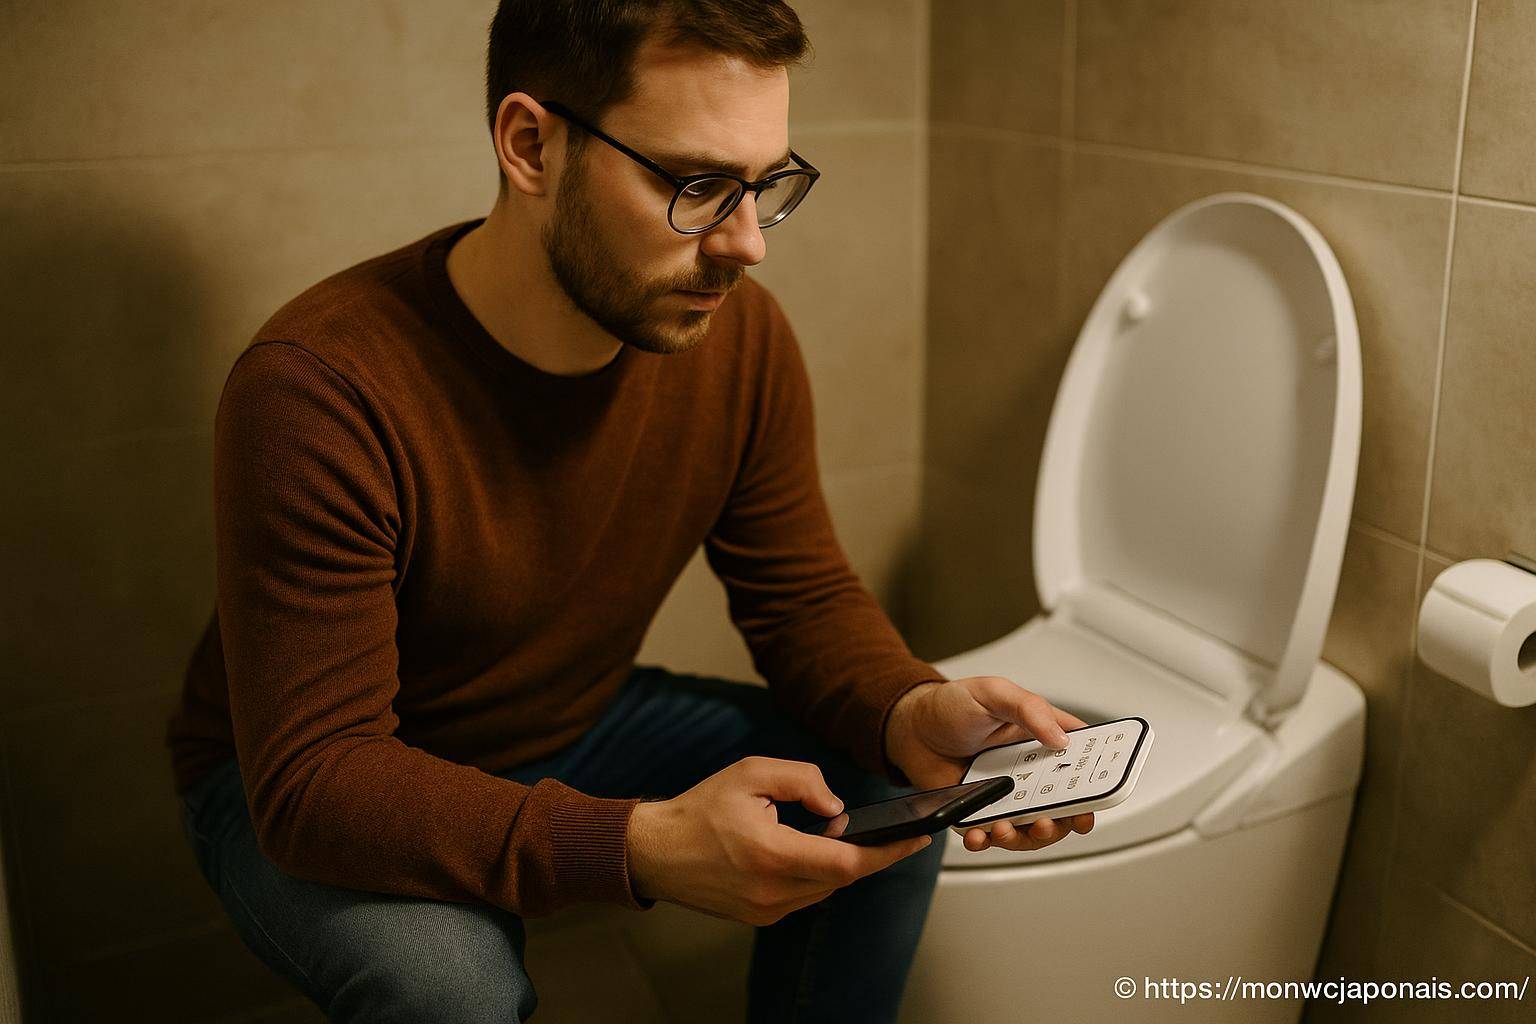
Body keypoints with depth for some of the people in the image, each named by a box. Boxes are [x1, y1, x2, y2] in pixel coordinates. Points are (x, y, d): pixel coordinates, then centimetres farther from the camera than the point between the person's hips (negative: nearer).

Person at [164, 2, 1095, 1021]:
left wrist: (910, 714, -28)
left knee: (889, 803, -11)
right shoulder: (318, 389, -32)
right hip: (299, 787, -4)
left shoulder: (740, 336, -15)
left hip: (573, 726, 5)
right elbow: (313, 780, -32)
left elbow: (805, 594, -5)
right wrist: (640, 848, -46)